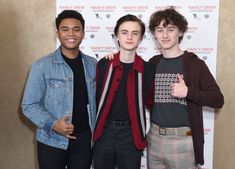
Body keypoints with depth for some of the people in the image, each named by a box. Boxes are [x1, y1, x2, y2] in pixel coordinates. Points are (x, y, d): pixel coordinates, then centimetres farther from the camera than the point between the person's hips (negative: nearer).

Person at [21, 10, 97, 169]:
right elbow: (29, 105, -9)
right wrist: (52, 124, -20)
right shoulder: (42, 66, -8)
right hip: (52, 141, -3)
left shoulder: (92, 65, 3)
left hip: (85, 139, 3)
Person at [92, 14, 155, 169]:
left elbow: (150, 102, 8)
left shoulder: (148, 69, -4)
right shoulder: (104, 64, -1)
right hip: (104, 131, 1)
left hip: (131, 134, -1)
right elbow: (96, 96, 8)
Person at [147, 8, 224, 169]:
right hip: (154, 137, 4)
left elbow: (218, 99, -8)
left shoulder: (194, 63, -7)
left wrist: (188, 92, -23)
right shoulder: (153, 63, 6)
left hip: (183, 140, -4)